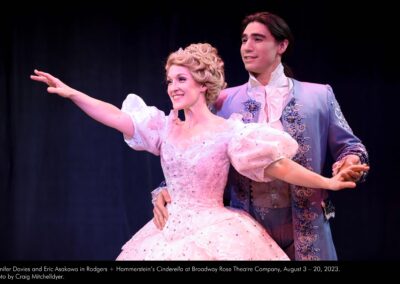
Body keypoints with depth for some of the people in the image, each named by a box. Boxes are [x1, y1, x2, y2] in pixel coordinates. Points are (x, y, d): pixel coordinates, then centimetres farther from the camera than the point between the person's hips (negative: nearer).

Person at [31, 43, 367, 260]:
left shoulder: (228, 132, -9)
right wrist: (71, 93, -1)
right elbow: (117, 117, 4)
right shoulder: (166, 128, 7)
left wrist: (327, 182, -14)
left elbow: (278, 166, -10)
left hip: (213, 237, -5)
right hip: (171, 232, 6)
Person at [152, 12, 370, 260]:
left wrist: (352, 162, -17)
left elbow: (348, 146, 6)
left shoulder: (319, 95, 3)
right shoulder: (225, 101, 5)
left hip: (305, 230, -1)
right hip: (247, 230, 1)